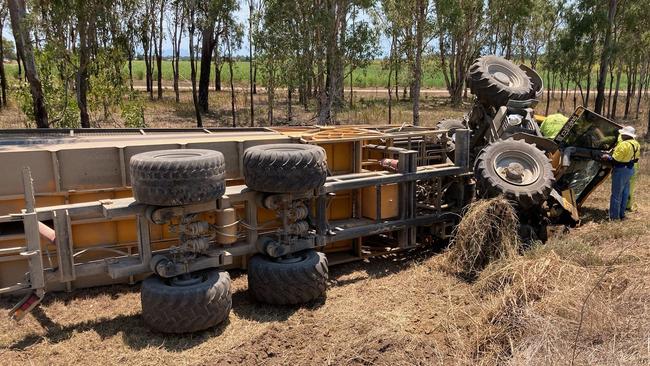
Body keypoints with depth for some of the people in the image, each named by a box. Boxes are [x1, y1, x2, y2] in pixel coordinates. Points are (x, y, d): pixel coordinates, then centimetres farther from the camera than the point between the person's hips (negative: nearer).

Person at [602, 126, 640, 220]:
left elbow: (615, 160, -22)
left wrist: (607, 157, -5)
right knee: (625, 193, 17)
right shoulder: (636, 144, 6)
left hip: (621, 170, -9)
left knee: (616, 194, -1)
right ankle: (622, 214, 26)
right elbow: (636, 159, 15)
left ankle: (614, 216, 5)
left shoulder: (623, 145, -24)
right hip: (630, 169, 9)